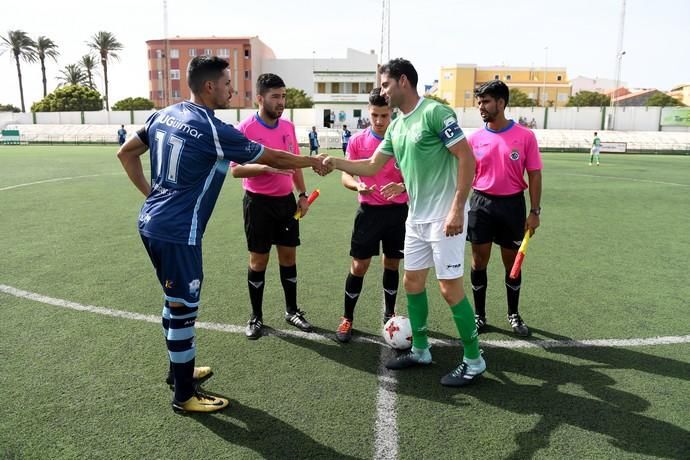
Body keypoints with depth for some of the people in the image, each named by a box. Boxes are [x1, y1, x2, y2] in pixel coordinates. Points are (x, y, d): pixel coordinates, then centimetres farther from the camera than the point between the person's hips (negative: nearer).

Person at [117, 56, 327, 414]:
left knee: (175, 301, 22)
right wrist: (314, 162, 7)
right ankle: (185, 396, 18)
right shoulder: (213, 131, -17)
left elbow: (126, 153, 16)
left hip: (151, 222, 9)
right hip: (177, 233, -9)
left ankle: (179, 371, 39)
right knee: (183, 309, 2)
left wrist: (150, 193, 17)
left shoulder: (164, 115, 7)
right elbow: (273, 158, -8)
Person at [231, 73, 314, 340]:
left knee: (288, 256, 11)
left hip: (286, 200, 5)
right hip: (258, 202, -5)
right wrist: (267, 167, -27)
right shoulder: (245, 129, -11)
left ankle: (292, 310, 26)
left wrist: (302, 194, 10)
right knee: (259, 260, 4)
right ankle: (256, 316, 20)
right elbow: (236, 169, -13)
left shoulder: (288, 127, 6)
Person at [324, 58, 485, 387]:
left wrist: (457, 208, -20)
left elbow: (467, 158, -15)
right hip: (416, 218, 9)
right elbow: (372, 167, 18)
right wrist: (335, 162, 6)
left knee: (450, 288, -3)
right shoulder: (395, 127, 12)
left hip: (445, 217, -8)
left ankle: (474, 361, 14)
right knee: (412, 282, 13)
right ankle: (420, 350, 30)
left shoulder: (435, 112, -13)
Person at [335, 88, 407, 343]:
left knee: (392, 264, 12)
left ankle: (389, 315, 31)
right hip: (369, 211, 0)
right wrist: (358, 186, -23)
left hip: (397, 211, 1)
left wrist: (401, 186, -26)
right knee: (359, 266, 1)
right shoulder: (357, 141, -3)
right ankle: (347, 318, 17)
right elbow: (346, 175, 0)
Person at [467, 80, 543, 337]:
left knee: (512, 262, 10)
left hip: (512, 204, -1)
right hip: (481, 203, 1)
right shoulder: (475, 138, 1)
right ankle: (479, 314, 22)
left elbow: (534, 174, -1)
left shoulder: (525, 136, -4)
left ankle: (514, 315, 28)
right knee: (479, 261, 6)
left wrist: (534, 211, -5)